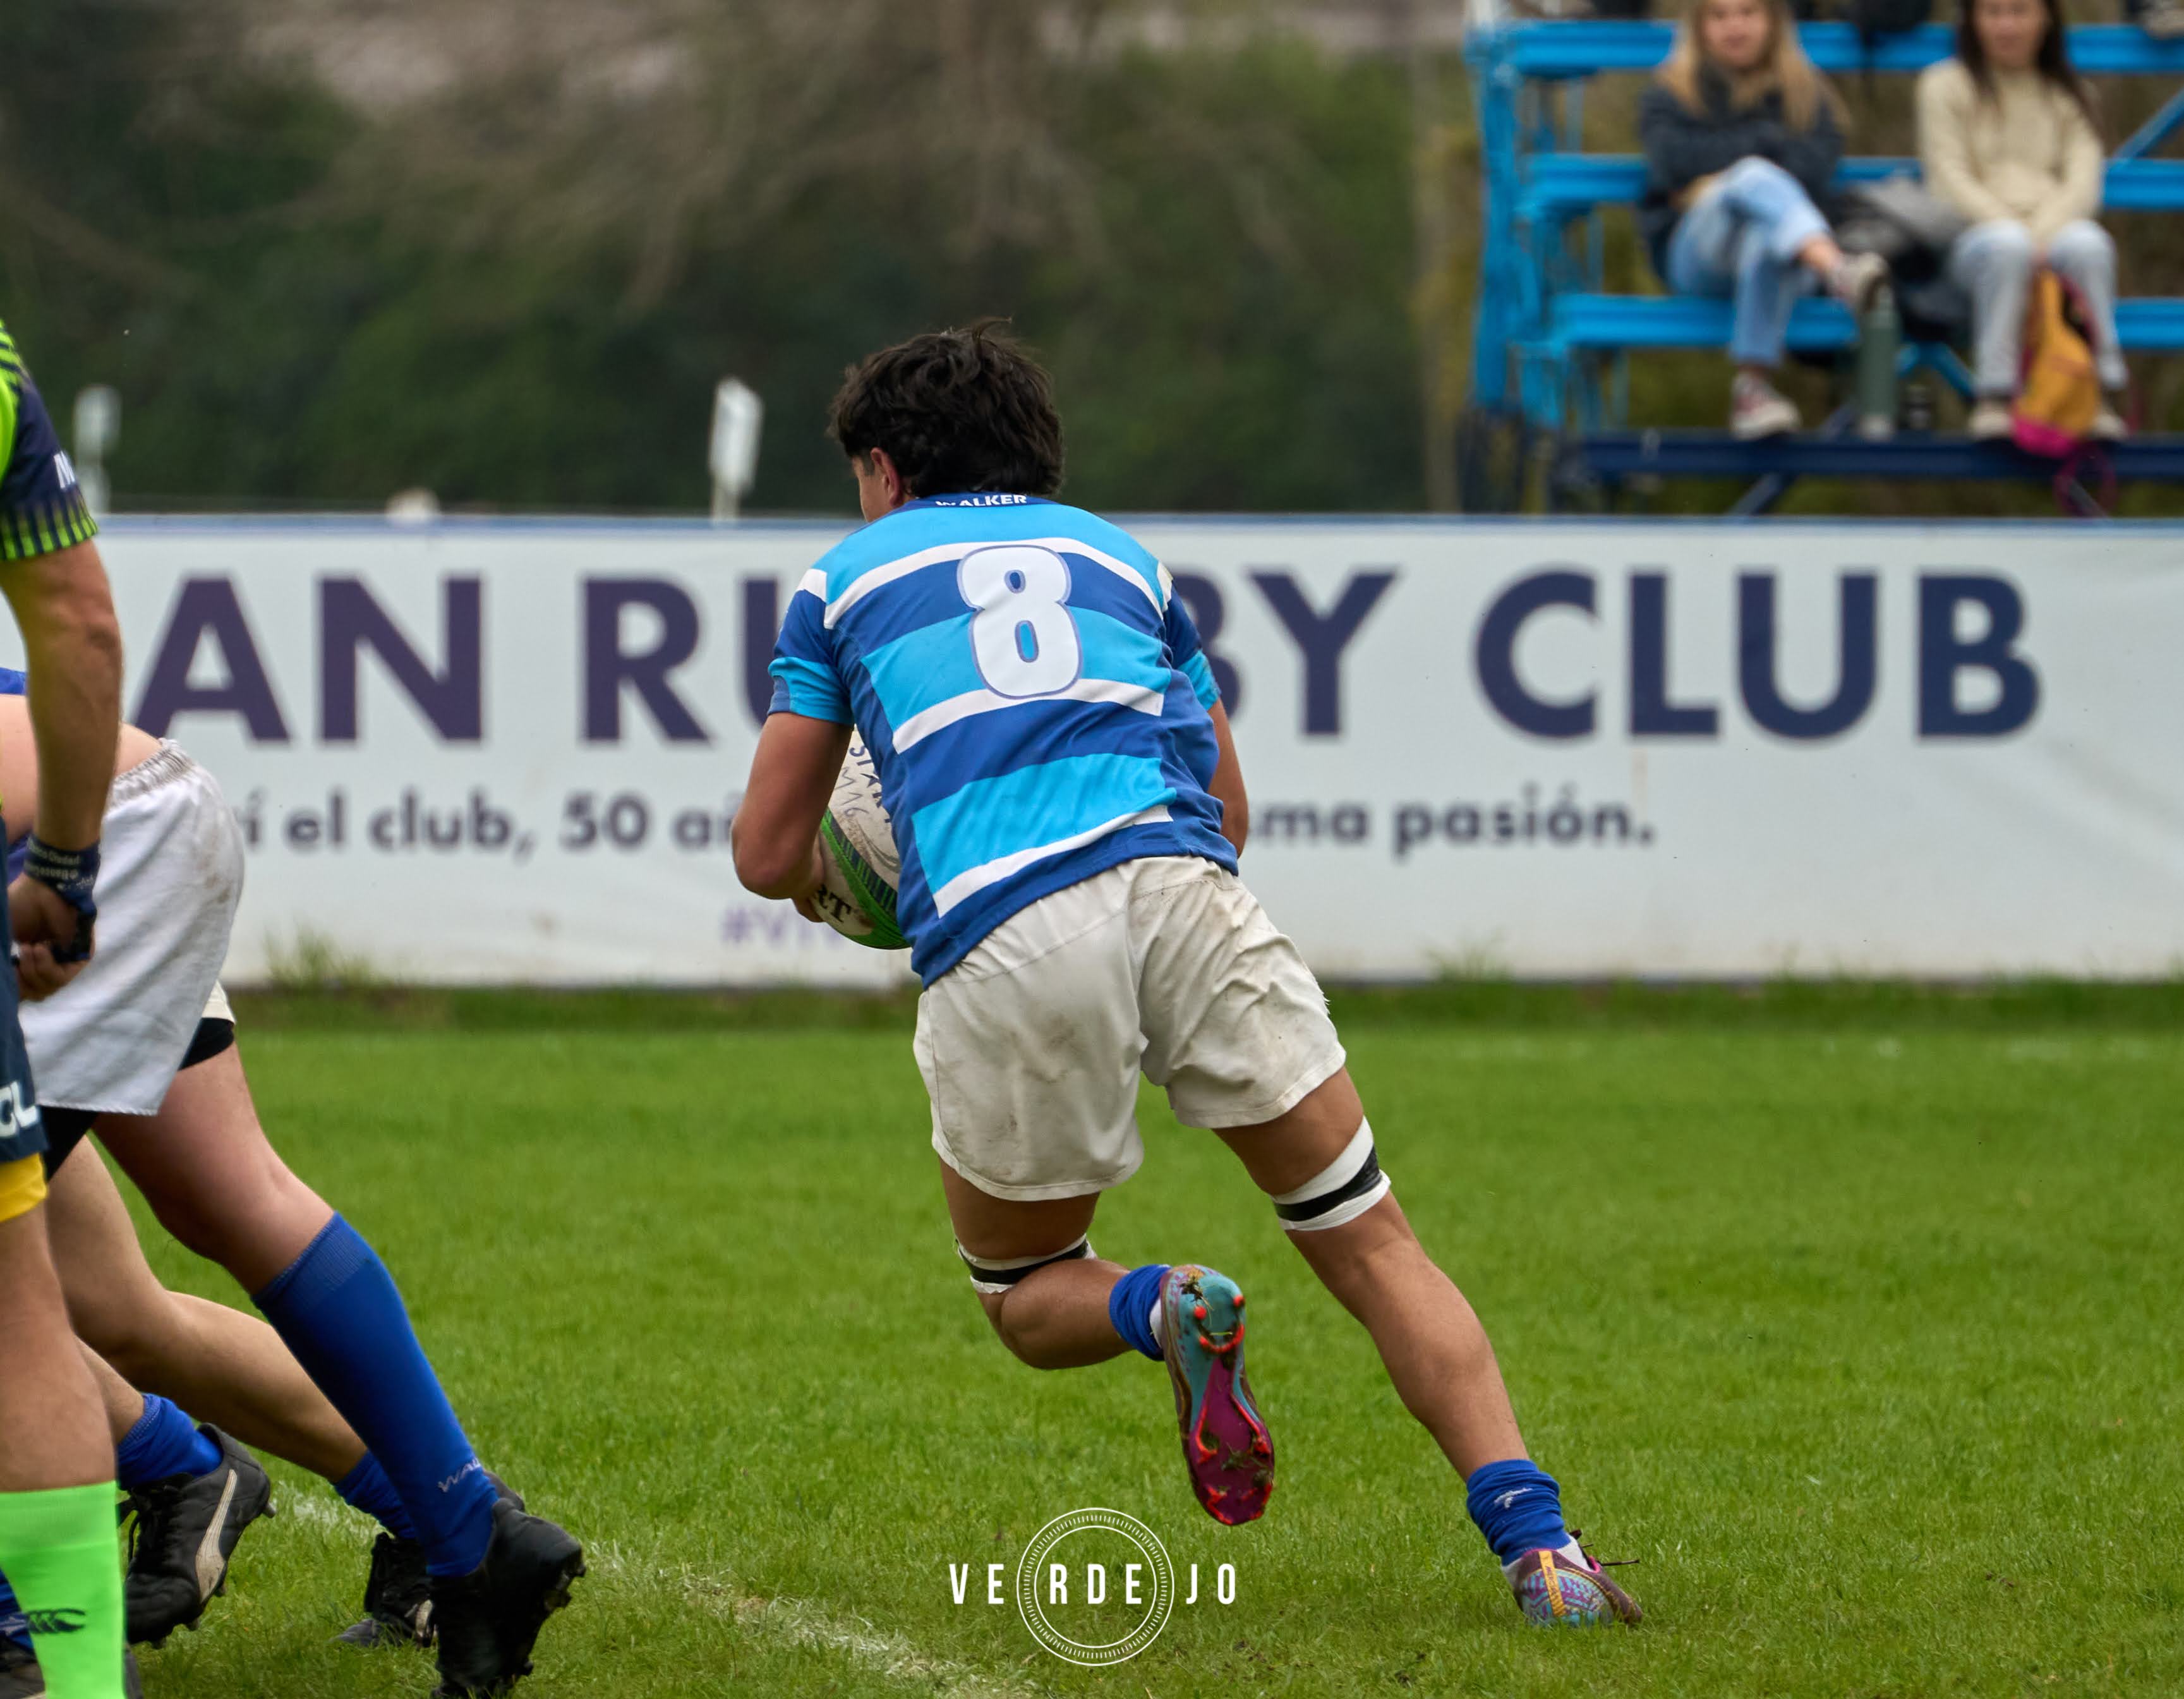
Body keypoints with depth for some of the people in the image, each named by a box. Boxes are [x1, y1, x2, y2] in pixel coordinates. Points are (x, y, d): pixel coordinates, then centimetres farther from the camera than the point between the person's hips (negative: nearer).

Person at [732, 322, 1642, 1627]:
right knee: (1374, 1249, 6)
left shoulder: (850, 579, 23)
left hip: (997, 945, -2)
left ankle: (1167, 1312, -14)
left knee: (1026, 1297, 21)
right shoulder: (1121, 556, 29)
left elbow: (769, 856, 22)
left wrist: (814, 873, 45)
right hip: (1183, 888, 2)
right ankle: (1536, 1544, -14)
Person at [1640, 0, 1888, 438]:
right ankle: (1839, 272, -64)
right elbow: (1673, 162, -4)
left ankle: (1753, 385, -45)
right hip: (1695, 251, -1)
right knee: (1756, 178, -35)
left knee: (1764, 240, -40)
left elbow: (1816, 166, -1)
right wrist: (1766, 141, -2)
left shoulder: (1807, 93, 19)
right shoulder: (1671, 94, 17)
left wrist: (1722, 182, -7)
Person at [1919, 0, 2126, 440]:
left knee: (2088, 243, -35)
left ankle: (2105, 393, -37)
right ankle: (1995, 395, -41)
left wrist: (2041, 234, -15)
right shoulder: (1946, 86, 14)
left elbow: (2084, 184, 6)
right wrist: (2008, 225, -15)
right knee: (2007, 244, -39)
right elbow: (1949, 181, 2)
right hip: (1972, 235, -2)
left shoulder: (2071, 95, 21)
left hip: (2056, 227, 2)